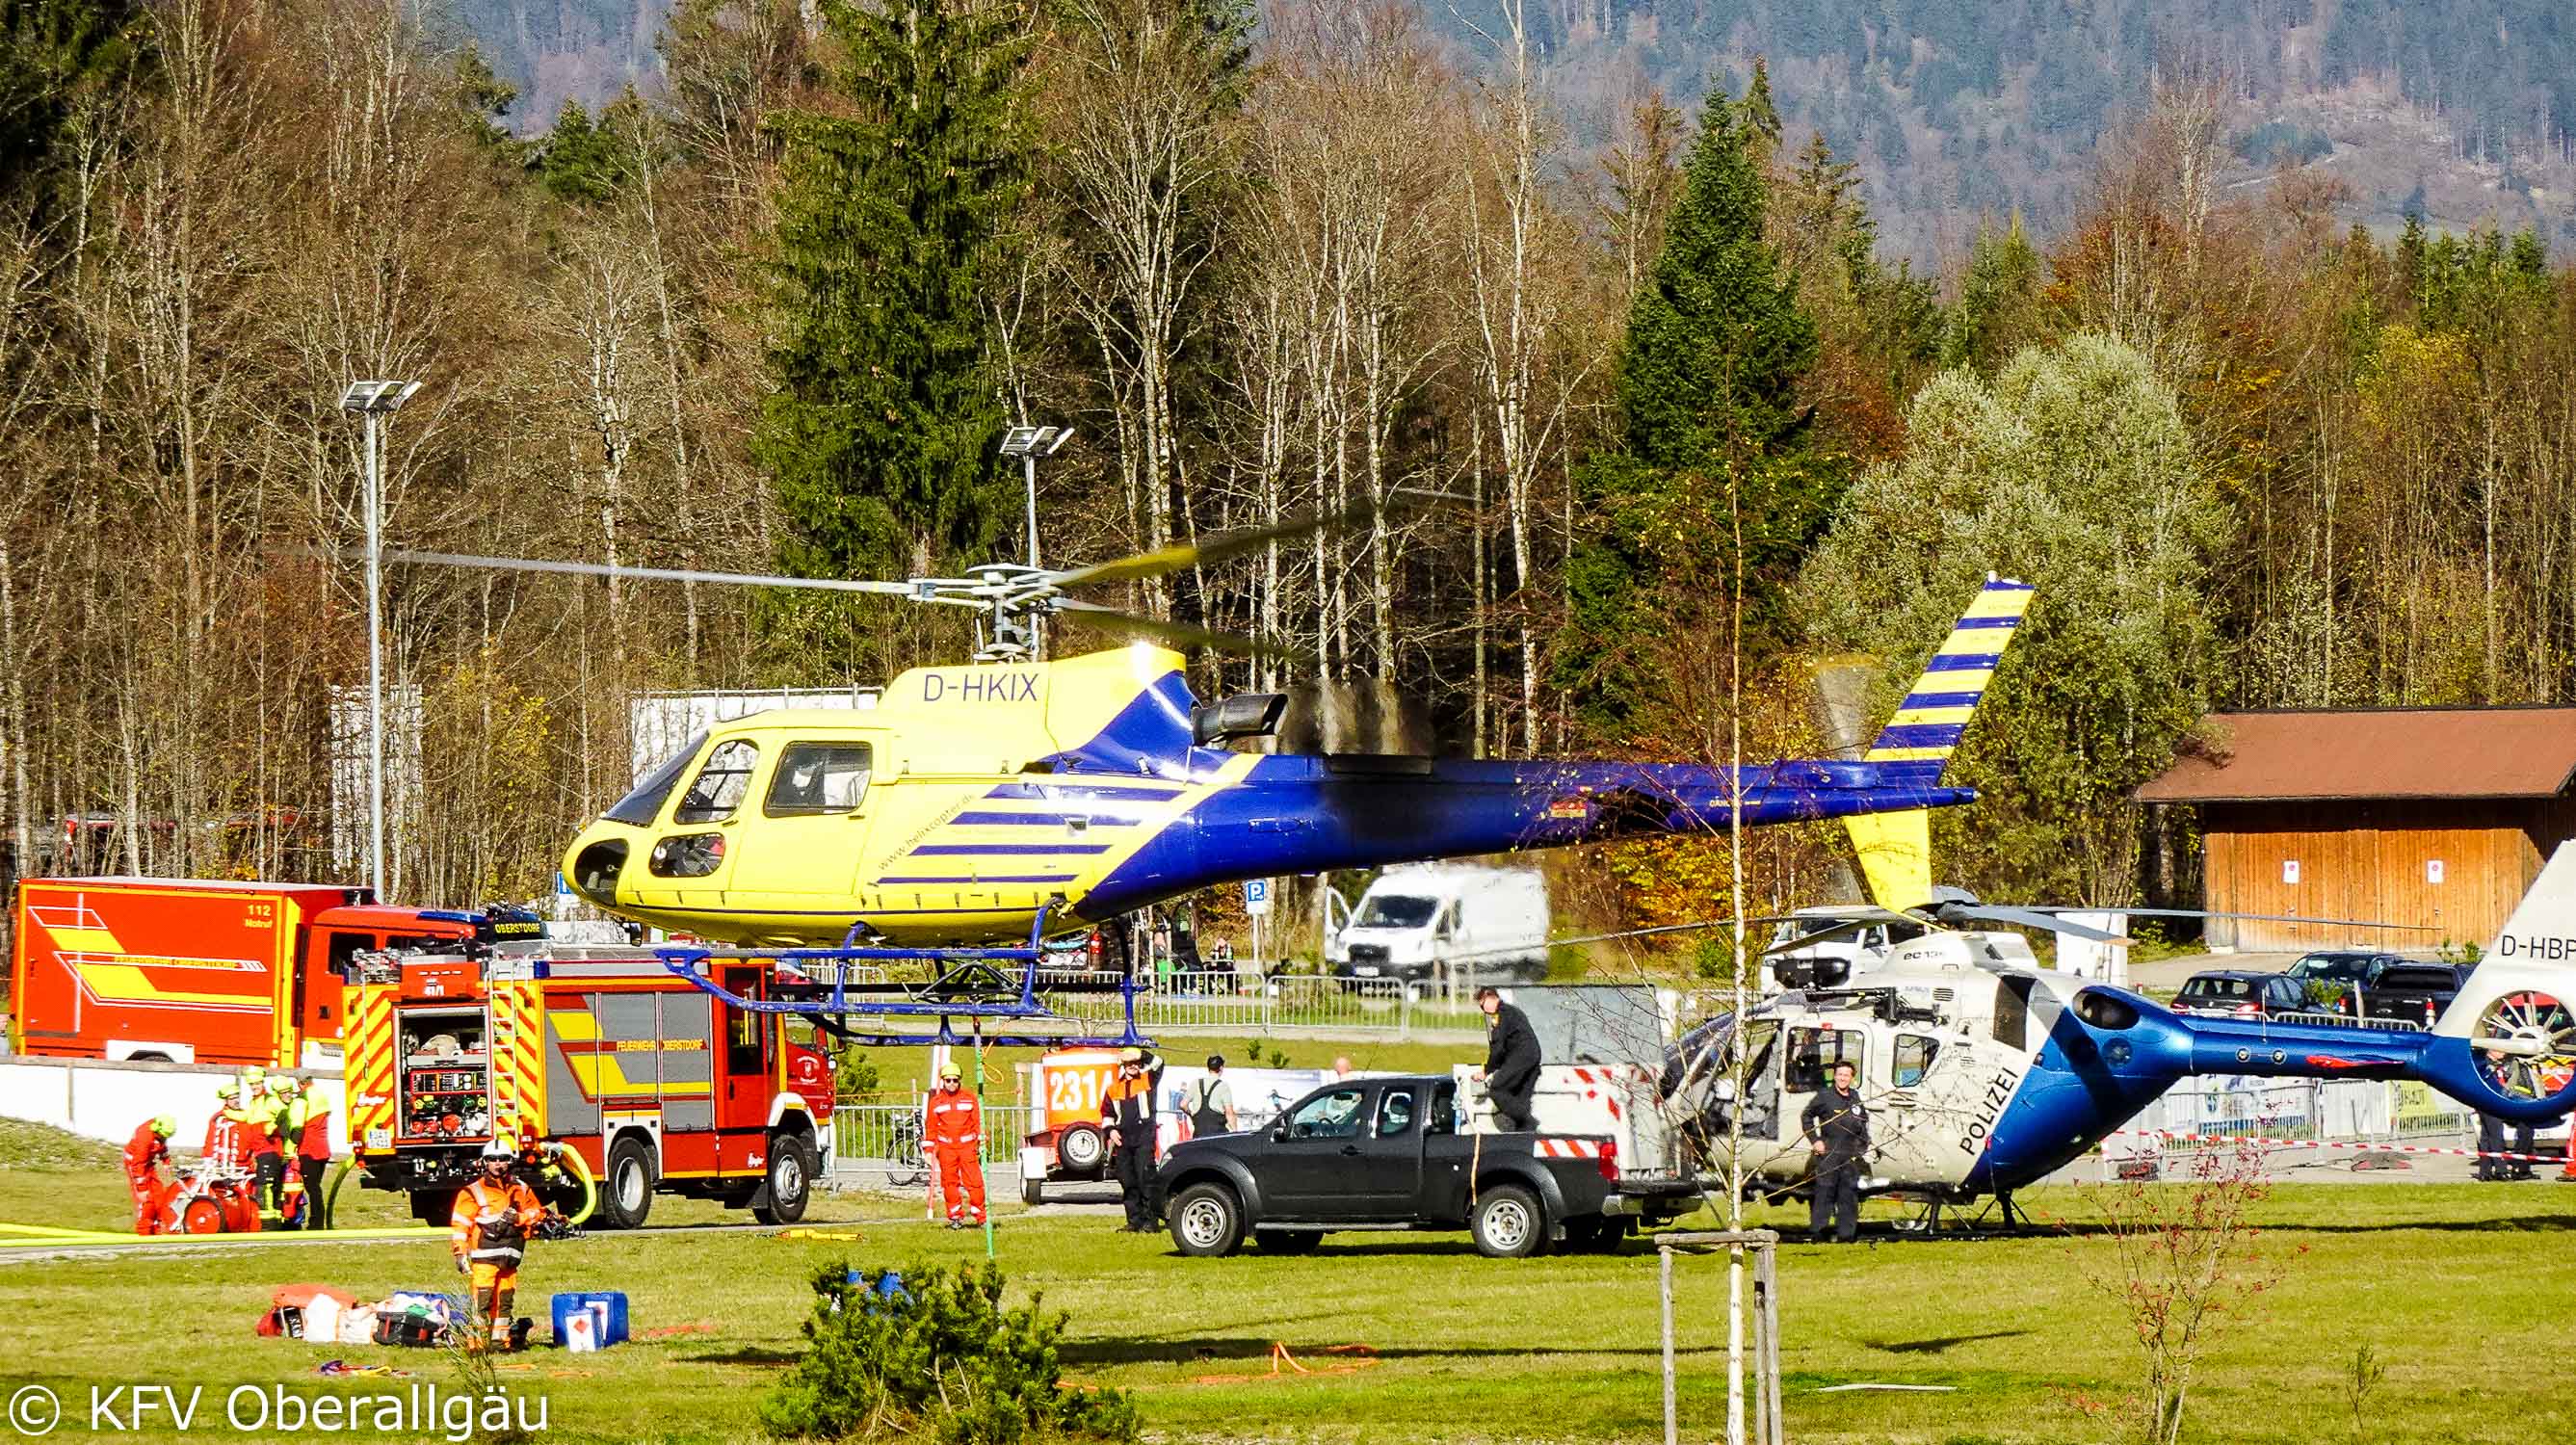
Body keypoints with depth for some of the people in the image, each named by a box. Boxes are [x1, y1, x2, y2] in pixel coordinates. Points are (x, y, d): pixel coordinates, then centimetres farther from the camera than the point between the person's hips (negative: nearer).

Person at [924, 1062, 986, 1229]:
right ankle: (955, 1217, 11)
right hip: (946, 1147, 1)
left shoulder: (969, 1099, 6)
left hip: (967, 1146, -1)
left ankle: (981, 1216, 1)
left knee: (974, 1181, -6)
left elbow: (978, 1122, 9)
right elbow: (930, 1126, 10)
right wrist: (928, 1149, 6)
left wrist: (982, 1143, 4)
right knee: (950, 1182, 1)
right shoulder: (936, 1101, 7)